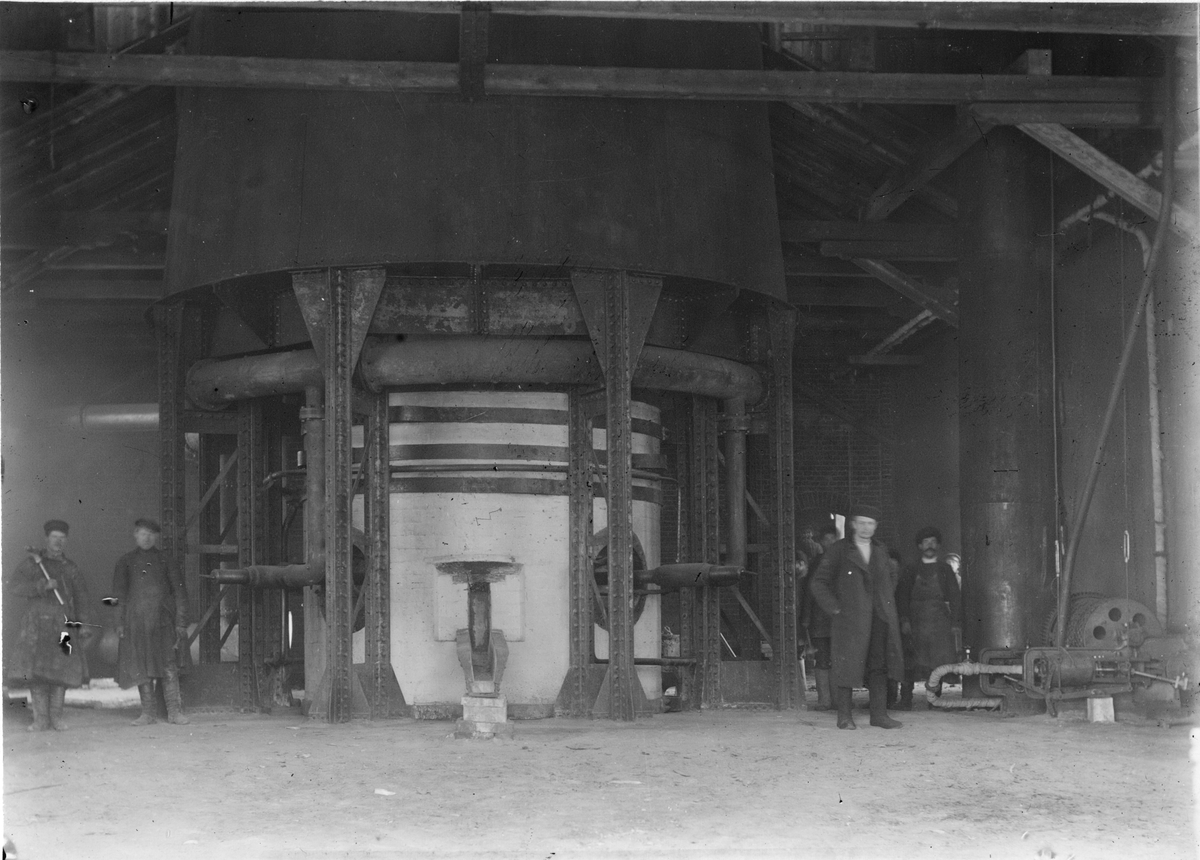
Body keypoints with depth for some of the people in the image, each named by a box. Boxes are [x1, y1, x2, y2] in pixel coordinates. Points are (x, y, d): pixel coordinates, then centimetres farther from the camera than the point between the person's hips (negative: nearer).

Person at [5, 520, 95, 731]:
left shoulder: (70, 568, 16)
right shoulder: (31, 563, 8)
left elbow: (81, 597, 14)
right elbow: (13, 587, -2)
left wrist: (83, 623, 2)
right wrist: (42, 586, -14)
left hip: (63, 624, 2)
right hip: (36, 623, -2)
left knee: (61, 669, -4)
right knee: (36, 669, -8)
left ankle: (56, 717, 4)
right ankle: (40, 718, -4)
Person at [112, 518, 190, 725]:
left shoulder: (164, 560, 9)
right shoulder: (126, 562, 12)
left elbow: (179, 592, 9)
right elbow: (118, 594, 13)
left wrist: (181, 623, 2)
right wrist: (120, 622, 3)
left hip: (163, 622, -1)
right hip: (136, 621, 1)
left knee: (169, 668, -9)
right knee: (142, 669, 1)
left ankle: (174, 711, -6)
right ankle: (148, 712, 8)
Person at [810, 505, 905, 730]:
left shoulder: (881, 550, 15)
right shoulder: (839, 551, 0)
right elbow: (818, 583, 0)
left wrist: (889, 608, 17)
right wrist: (835, 608, -7)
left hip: (879, 618, 4)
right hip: (850, 619, -4)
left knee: (879, 665, 2)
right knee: (847, 664, -5)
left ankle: (879, 714, 5)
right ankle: (844, 715, 1)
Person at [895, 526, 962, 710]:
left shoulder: (945, 569, 11)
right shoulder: (911, 569, 10)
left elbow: (954, 597, 8)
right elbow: (902, 595, 5)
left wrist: (956, 624, -1)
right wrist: (904, 620, -8)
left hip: (940, 620, 0)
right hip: (916, 620, 0)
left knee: (940, 662, -7)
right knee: (910, 663, -3)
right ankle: (905, 700, 1)